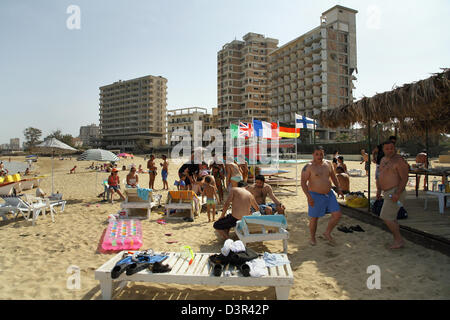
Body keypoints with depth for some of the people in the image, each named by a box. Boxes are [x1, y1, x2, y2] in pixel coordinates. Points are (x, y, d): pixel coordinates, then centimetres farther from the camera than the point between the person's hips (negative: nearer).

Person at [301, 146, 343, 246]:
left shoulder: (328, 164, 6)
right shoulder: (308, 167, -12)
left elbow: (333, 177, 19)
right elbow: (303, 182, -15)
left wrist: (338, 189, 10)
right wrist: (308, 196, -22)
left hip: (329, 194, 6)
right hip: (315, 196, -5)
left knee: (337, 214, 3)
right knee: (314, 218, 5)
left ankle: (327, 233, 24)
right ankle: (312, 238, 26)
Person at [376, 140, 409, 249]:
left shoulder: (399, 160, -14)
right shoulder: (383, 160, 13)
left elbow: (405, 178, -18)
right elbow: (381, 175, 22)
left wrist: (397, 193, -25)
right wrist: (378, 190, 16)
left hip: (395, 193, -9)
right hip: (388, 193, 9)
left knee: (386, 217, -8)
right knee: (391, 218, 15)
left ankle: (399, 240, 5)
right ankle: (398, 241, 24)